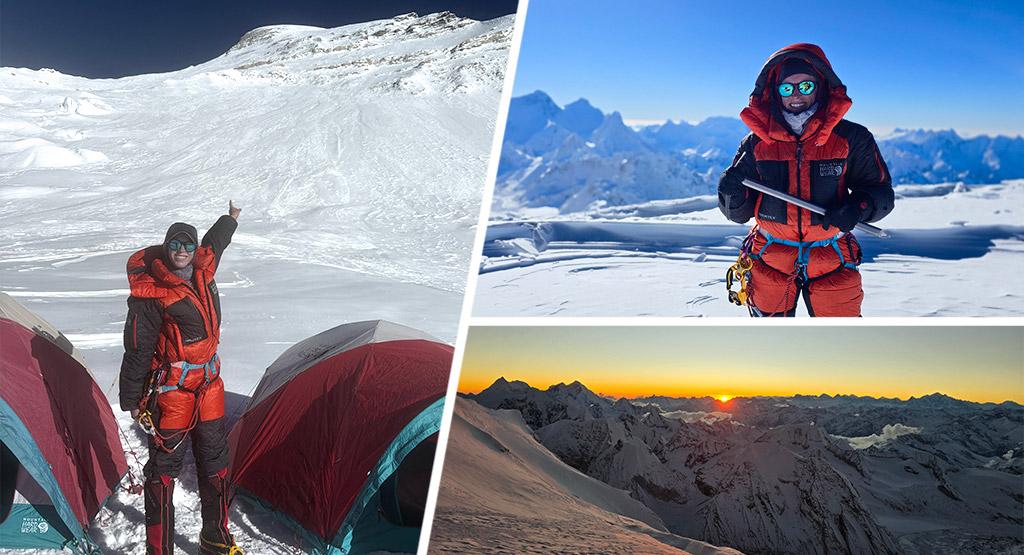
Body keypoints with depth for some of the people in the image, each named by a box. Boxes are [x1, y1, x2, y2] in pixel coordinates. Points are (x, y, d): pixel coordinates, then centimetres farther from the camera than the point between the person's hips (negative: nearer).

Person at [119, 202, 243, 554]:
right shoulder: (150, 294, -17)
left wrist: (230, 220, 47)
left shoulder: (202, 270, 3)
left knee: (215, 463, 15)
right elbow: (137, 351, -13)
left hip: (209, 386, 7)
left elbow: (214, 244, 28)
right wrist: (131, 400, -9)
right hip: (171, 391, -7)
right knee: (164, 468, 0)